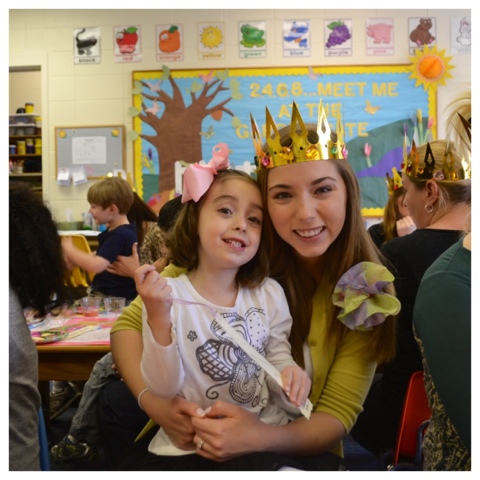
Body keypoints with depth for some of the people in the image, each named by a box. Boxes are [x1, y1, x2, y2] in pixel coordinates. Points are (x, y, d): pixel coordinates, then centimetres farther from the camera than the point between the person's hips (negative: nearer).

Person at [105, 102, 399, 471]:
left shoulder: (368, 289, -11)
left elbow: (338, 414, -12)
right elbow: (131, 324, -7)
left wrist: (262, 437, -31)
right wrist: (155, 402, -25)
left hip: (297, 450, 0)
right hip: (192, 441, 1)